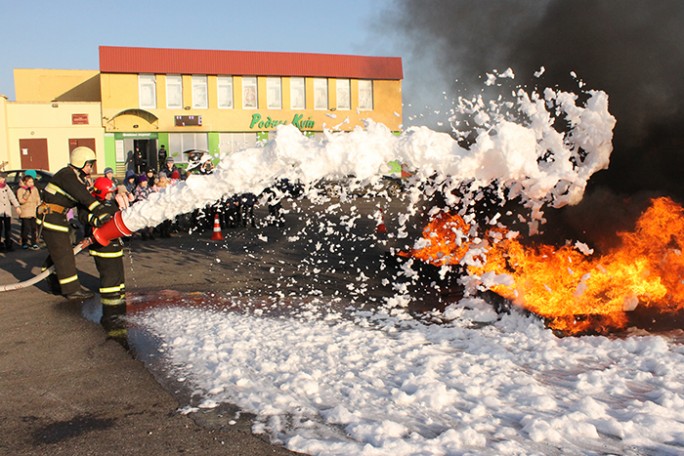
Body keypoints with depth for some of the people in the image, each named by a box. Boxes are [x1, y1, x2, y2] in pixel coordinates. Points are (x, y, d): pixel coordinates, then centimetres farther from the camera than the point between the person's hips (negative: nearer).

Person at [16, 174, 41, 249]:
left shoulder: (35, 189, 9)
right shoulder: (20, 190, -4)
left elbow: (38, 199, 15)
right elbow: (21, 201, -16)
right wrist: (27, 192, -23)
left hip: (34, 212, 4)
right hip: (25, 213, -3)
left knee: (34, 227, 1)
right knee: (26, 227, -2)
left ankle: (33, 242, 9)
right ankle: (24, 242, 11)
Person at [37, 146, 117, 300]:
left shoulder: (78, 179, 12)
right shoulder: (67, 175, -18)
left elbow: (83, 206, 3)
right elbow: (85, 198, -30)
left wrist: (94, 219, -13)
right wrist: (102, 210, -34)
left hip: (58, 217, 10)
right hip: (51, 216, -10)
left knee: (58, 251, 18)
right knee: (63, 252, -7)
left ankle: (56, 283, 30)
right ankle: (72, 289, -3)